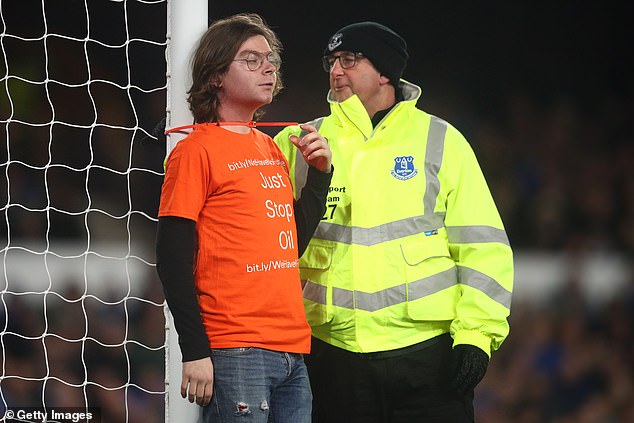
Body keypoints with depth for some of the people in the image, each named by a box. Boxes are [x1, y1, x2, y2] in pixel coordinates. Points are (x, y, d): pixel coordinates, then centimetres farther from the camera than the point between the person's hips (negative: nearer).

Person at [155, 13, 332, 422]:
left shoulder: (271, 149, 17)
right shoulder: (197, 150, -4)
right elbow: (173, 261, -9)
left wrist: (320, 172, 9)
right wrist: (195, 353, -15)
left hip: (292, 352, 7)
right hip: (234, 354, -7)